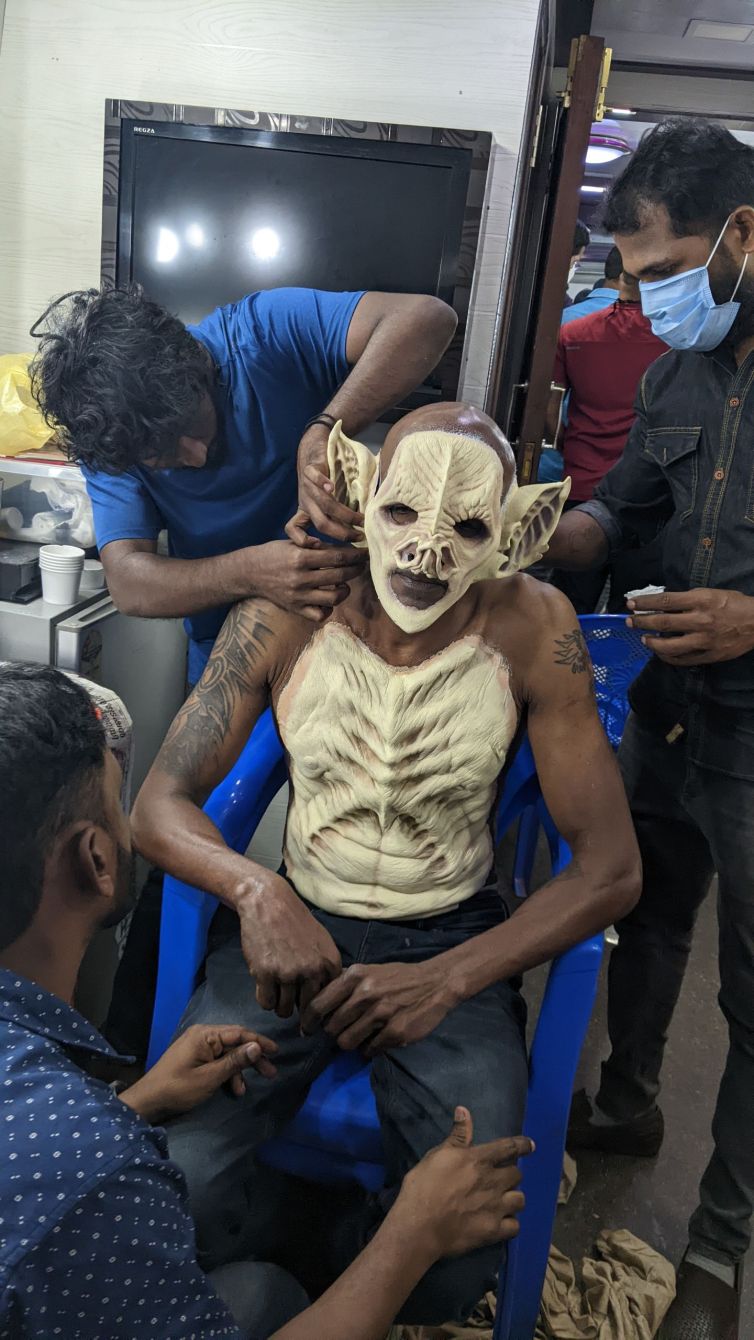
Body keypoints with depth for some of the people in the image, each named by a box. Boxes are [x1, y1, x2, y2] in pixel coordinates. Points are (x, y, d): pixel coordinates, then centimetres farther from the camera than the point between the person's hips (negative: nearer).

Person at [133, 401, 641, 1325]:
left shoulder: (532, 631, -14)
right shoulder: (284, 615, -12)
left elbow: (612, 868, -12)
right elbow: (158, 804, -7)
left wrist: (445, 980, -24)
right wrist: (255, 892, -29)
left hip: (456, 938, 0)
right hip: (294, 924, 1)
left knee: (457, 1251, -18)